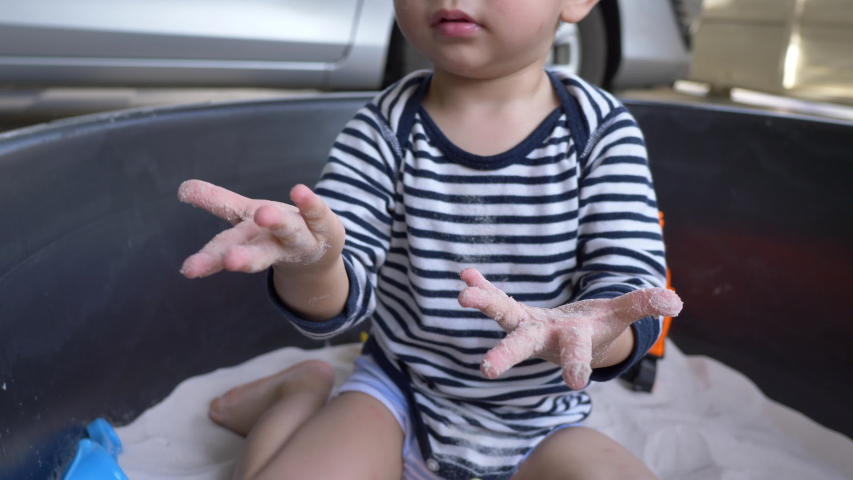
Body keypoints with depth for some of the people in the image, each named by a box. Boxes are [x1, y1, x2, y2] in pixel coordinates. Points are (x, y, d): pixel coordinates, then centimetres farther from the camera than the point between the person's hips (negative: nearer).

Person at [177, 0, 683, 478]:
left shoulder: (602, 132, -10)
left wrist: (589, 333, -41)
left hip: (538, 431, 1)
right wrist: (311, 264, -39)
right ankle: (301, 393, 15)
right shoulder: (387, 127, -9)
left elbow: (632, 282, -16)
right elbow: (338, 298, -13)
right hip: (399, 395, 0)